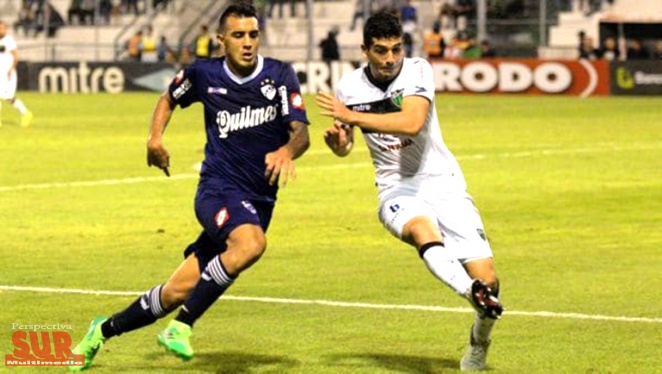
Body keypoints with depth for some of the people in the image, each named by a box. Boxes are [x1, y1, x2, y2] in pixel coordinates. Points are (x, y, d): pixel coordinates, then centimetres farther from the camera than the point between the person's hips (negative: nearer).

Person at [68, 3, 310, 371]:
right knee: (250, 243, -36)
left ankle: (104, 330, 24)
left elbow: (301, 132, -13)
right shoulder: (204, 74, 0)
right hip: (218, 188, -2)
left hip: (259, 201, 2)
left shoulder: (280, 75, -3)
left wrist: (287, 151, -35)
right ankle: (181, 326, -25)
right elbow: (170, 98, 22)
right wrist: (155, 137, 5)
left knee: (178, 292, 1)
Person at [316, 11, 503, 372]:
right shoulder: (349, 86, 1)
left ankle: (479, 340, 20)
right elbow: (344, 146, 16)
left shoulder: (417, 70, -11)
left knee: (486, 278, -10)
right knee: (422, 230, -37)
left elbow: (412, 123, -30)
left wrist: (352, 116, -29)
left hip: (443, 182, -1)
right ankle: (471, 291, -62)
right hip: (397, 189, 1)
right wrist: (338, 141, -8)